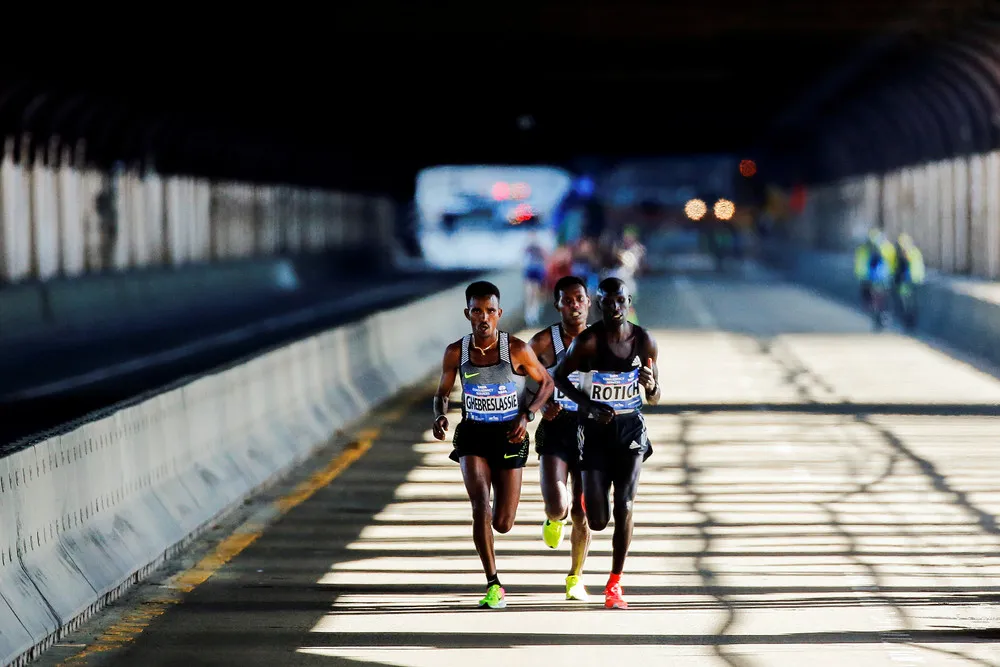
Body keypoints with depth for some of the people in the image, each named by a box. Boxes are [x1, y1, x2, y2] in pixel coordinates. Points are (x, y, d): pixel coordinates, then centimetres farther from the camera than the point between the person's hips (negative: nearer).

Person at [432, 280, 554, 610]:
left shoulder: (517, 349, -12)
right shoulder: (455, 353, -6)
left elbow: (546, 382, 2)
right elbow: (442, 393, 8)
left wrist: (527, 416, -13)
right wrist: (440, 416, -14)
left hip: (509, 437, -1)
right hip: (473, 435, 1)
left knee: (502, 524, 2)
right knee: (481, 508, -20)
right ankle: (493, 585, -9)